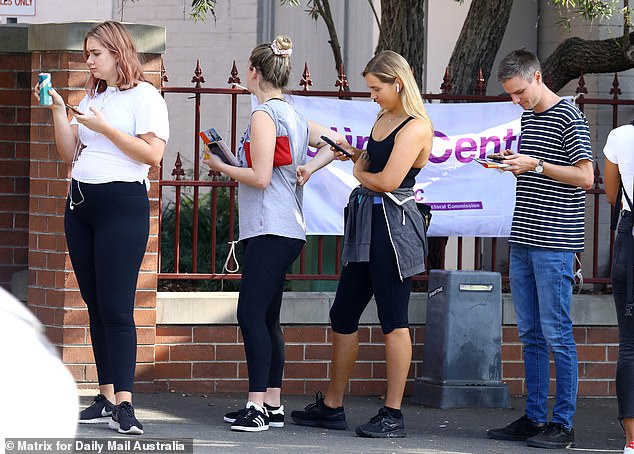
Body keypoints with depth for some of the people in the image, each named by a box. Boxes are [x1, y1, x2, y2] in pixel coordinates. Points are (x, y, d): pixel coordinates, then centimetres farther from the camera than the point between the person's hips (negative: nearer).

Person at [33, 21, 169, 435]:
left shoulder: (145, 96, -5)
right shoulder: (92, 97, 17)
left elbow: (153, 154, -15)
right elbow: (70, 153, 16)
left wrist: (104, 127, -15)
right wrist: (58, 110, 5)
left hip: (122, 203, -8)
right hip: (80, 204, 8)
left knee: (116, 306, -13)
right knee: (95, 305, 6)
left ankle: (124, 405, -16)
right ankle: (107, 398, 8)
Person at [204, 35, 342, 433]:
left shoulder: (264, 115, -11)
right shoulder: (293, 116, 17)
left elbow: (260, 177, -16)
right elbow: (337, 142, 25)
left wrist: (221, 166, -2)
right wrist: (308, 169, 13)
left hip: (270, 230, -10)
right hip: (288, 228, 10)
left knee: (252, 314, -12)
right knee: (267, 318, 12)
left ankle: (258, 406, -17)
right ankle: (273, 404, 12)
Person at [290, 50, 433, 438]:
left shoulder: (415, 128, -14)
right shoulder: (384, 118, 16)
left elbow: (388, 181, -21)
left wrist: (359, 172, -2)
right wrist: (357, 155, 5)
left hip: (394, 226, -10)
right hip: (367, 224, 10)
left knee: (393, 321, -5)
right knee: (344, 315, 12)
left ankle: (393, 415, 0)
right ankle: (332, 406, 21)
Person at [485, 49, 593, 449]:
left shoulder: (568, 117, -8)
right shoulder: (528, 117, 17)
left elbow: (585, 177, -13)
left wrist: (535, 165, -16)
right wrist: (513, 164, 7)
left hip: (555, 243, -8)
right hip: (523, 240, 8)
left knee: (556, 333, -6)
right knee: (530, 334, 10)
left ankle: (563, 424, -3)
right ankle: (534, 418, 15)